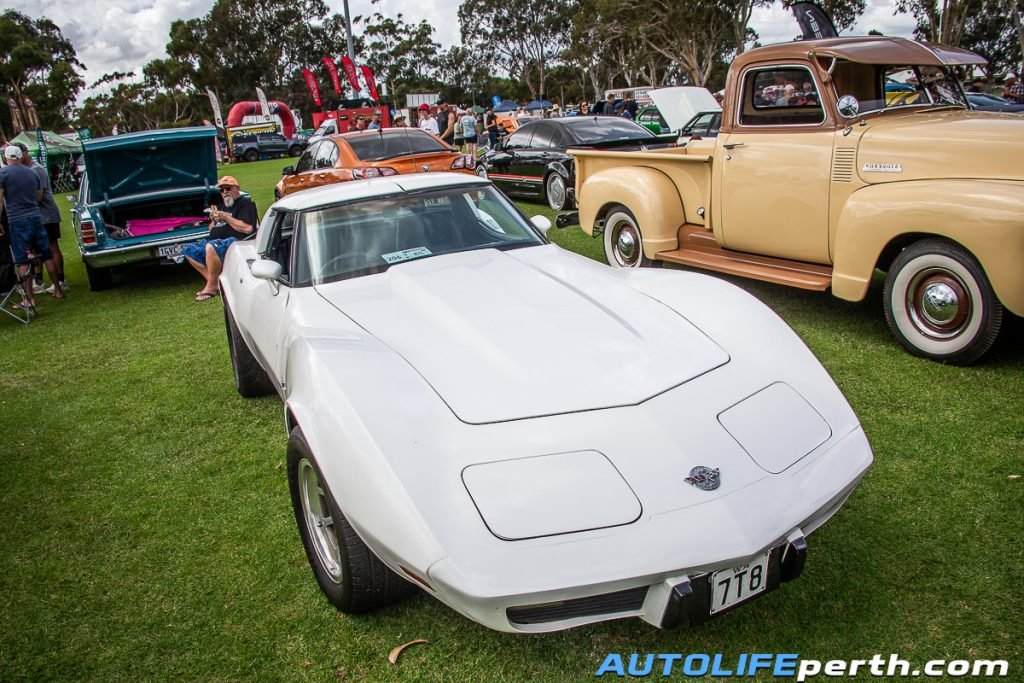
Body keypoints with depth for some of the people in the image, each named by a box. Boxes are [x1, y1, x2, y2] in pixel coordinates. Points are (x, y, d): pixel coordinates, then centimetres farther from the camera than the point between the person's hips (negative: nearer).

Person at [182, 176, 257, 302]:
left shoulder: (245, 204, -1)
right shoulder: (223, 206, 27)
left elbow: (248, 229, -17)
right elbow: (211, 230, 30)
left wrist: (226, 218, -12)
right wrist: (213, 220, 7)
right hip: (216, 242, 10)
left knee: (211, 247, -37)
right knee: (187, 250, 0)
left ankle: (212, 287, -22)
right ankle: (214, 282, -11)